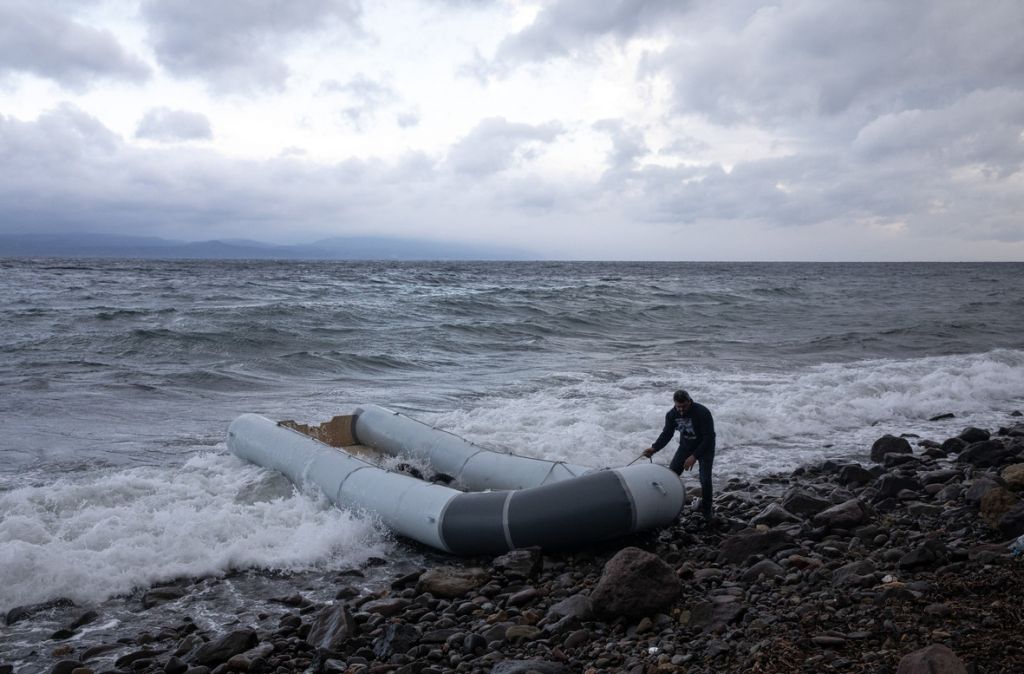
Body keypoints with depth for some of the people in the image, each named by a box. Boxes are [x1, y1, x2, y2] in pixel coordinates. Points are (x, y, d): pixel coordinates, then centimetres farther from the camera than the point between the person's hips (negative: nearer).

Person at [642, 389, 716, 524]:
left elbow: (709, 438, -28)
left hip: (704, 447, -5)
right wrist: (654, 448, -22)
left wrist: (694, 456, -35)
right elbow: (667, 433, -4)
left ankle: (706, 512, 1)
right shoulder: (672, 414, -14)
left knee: (705, 480, -17)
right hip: (686, 446, 5)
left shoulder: (702, 413, -30)